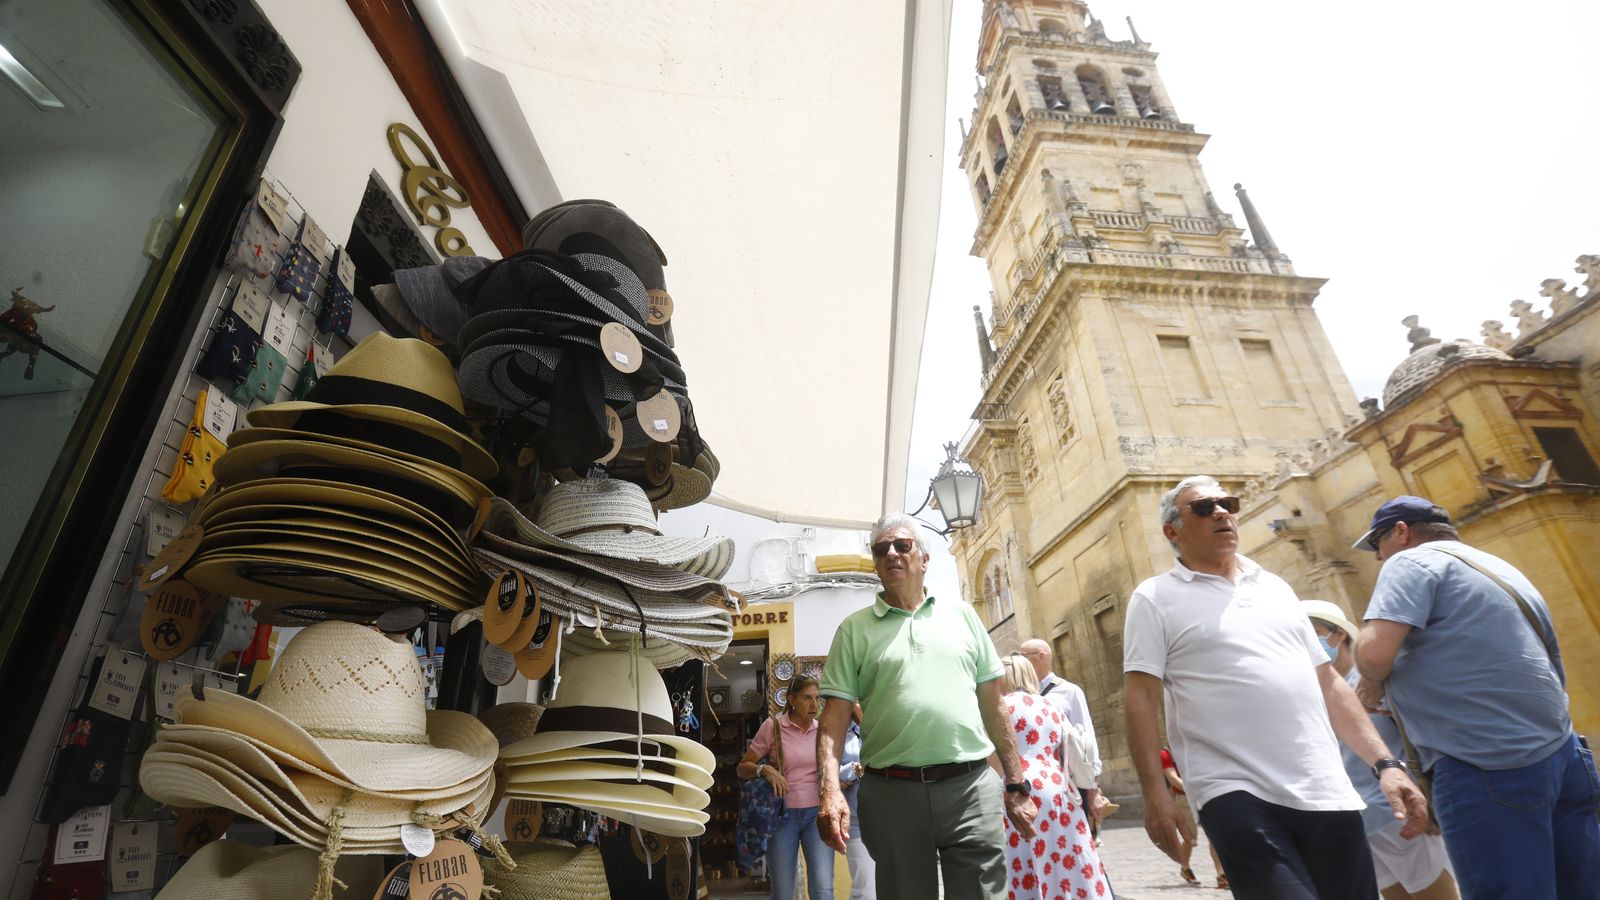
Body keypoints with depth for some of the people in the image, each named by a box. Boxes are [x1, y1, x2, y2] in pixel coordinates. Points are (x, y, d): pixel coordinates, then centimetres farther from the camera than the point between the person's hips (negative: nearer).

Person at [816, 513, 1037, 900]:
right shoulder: (854, 628, 4)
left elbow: (993, 705, 12)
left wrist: (1016, 784, 11)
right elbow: (834, 718, 0)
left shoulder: (961, 615, 10)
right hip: (892, 793, 0)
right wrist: (831, 791, -12)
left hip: (972, 786, 1)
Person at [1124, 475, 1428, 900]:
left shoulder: (1276, 588, 15)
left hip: (1326, 791, 6)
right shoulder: (1155, 598, -2)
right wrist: (1155, 794, -13)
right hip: (1236, 793, -5)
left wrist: (1385, 762, 9)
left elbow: (1328, 683, 18)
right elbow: (1140, 699, -7)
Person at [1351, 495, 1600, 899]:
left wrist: (1374, 683, 1)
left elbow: (1374, 652, -20)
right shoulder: (1499, 568, 23)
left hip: (1488, 768, -9)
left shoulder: (1413, 562, -6)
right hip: (1560, 754, 9)